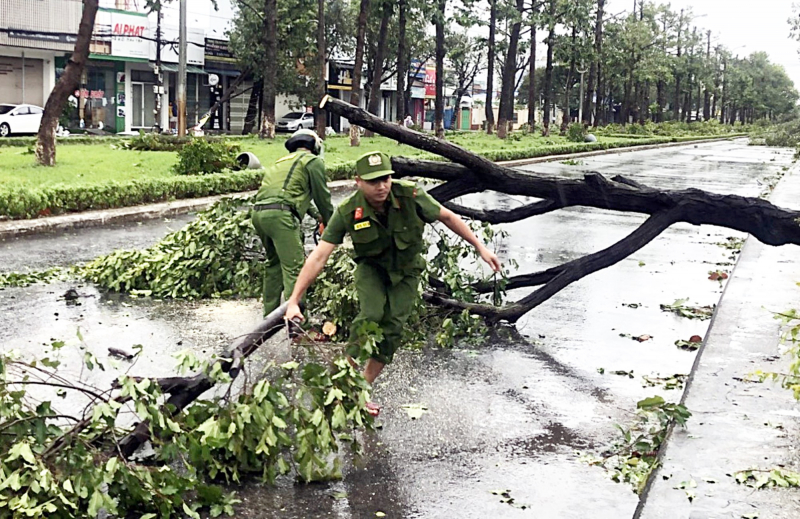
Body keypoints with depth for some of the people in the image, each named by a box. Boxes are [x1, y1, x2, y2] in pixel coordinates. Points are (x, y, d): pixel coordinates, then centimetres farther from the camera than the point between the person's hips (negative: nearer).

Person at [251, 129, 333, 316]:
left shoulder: (281, 162, 31)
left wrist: (315, 214, 41)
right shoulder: (313, 161, 8)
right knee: (295, 268, -9)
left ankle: (270, 313, 27)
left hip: (258, 213, 8)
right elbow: (322, 196, 9)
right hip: (280, 215, -8)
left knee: (274, 263, 22)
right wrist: (330, 225, 22)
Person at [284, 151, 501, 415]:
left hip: (405, 272, 1)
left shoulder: (410, 195, -27)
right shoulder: (347, 212, -27)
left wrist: (480, 247, -4)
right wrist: (294, 301, -32)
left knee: (392, 328, -8)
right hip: (371, 268, -1)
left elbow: (447, 217, -9)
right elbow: (318, 257, -28)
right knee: (371, 315, -25)